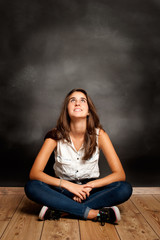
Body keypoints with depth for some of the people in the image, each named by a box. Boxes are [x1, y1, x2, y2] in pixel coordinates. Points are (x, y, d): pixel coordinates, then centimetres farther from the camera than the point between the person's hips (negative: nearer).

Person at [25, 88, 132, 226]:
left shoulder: (99, 134, -14)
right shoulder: (56, 135, -15)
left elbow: (120, 174, -15)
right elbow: (34, 173, -18)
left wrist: (89, 186, -27)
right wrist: (67, 185, -29)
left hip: (90, 189, 1)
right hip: (64, 189, 0)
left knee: (125, 189, -26)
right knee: (31, 187, -28)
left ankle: (60, 211, -26)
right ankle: (95, 213, -28)